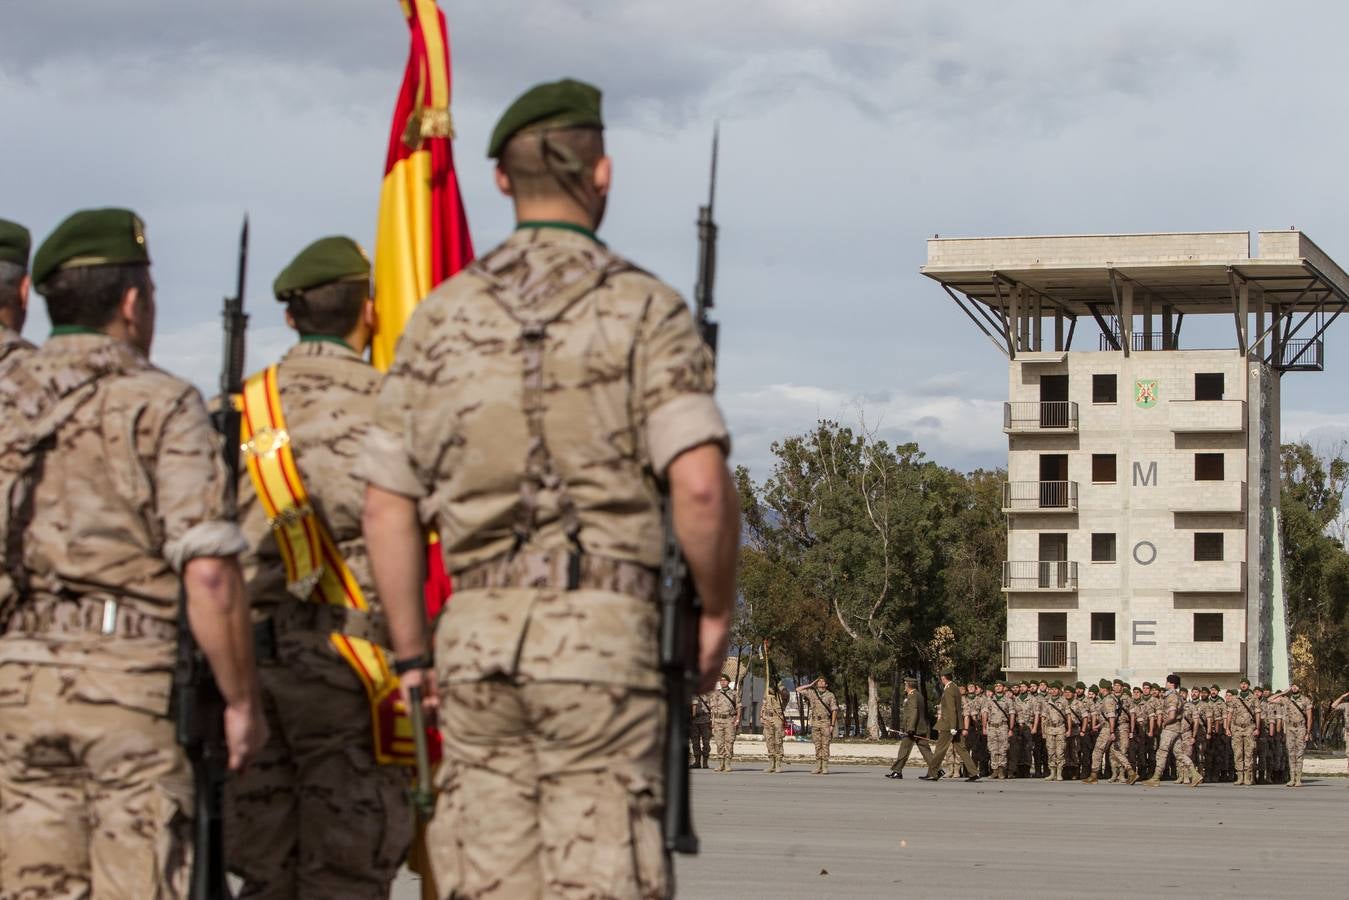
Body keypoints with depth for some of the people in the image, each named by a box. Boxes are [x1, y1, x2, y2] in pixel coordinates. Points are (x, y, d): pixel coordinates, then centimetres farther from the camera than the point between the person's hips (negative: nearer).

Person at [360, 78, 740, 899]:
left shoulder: (443, 315, 9)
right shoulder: (644, 308, -3)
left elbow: (388, 505, 8)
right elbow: (700, 485, -15)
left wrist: (412, 652, 15)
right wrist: (718, 613, 0)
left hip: (476, 636, 4)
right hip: (600, 636, -4)